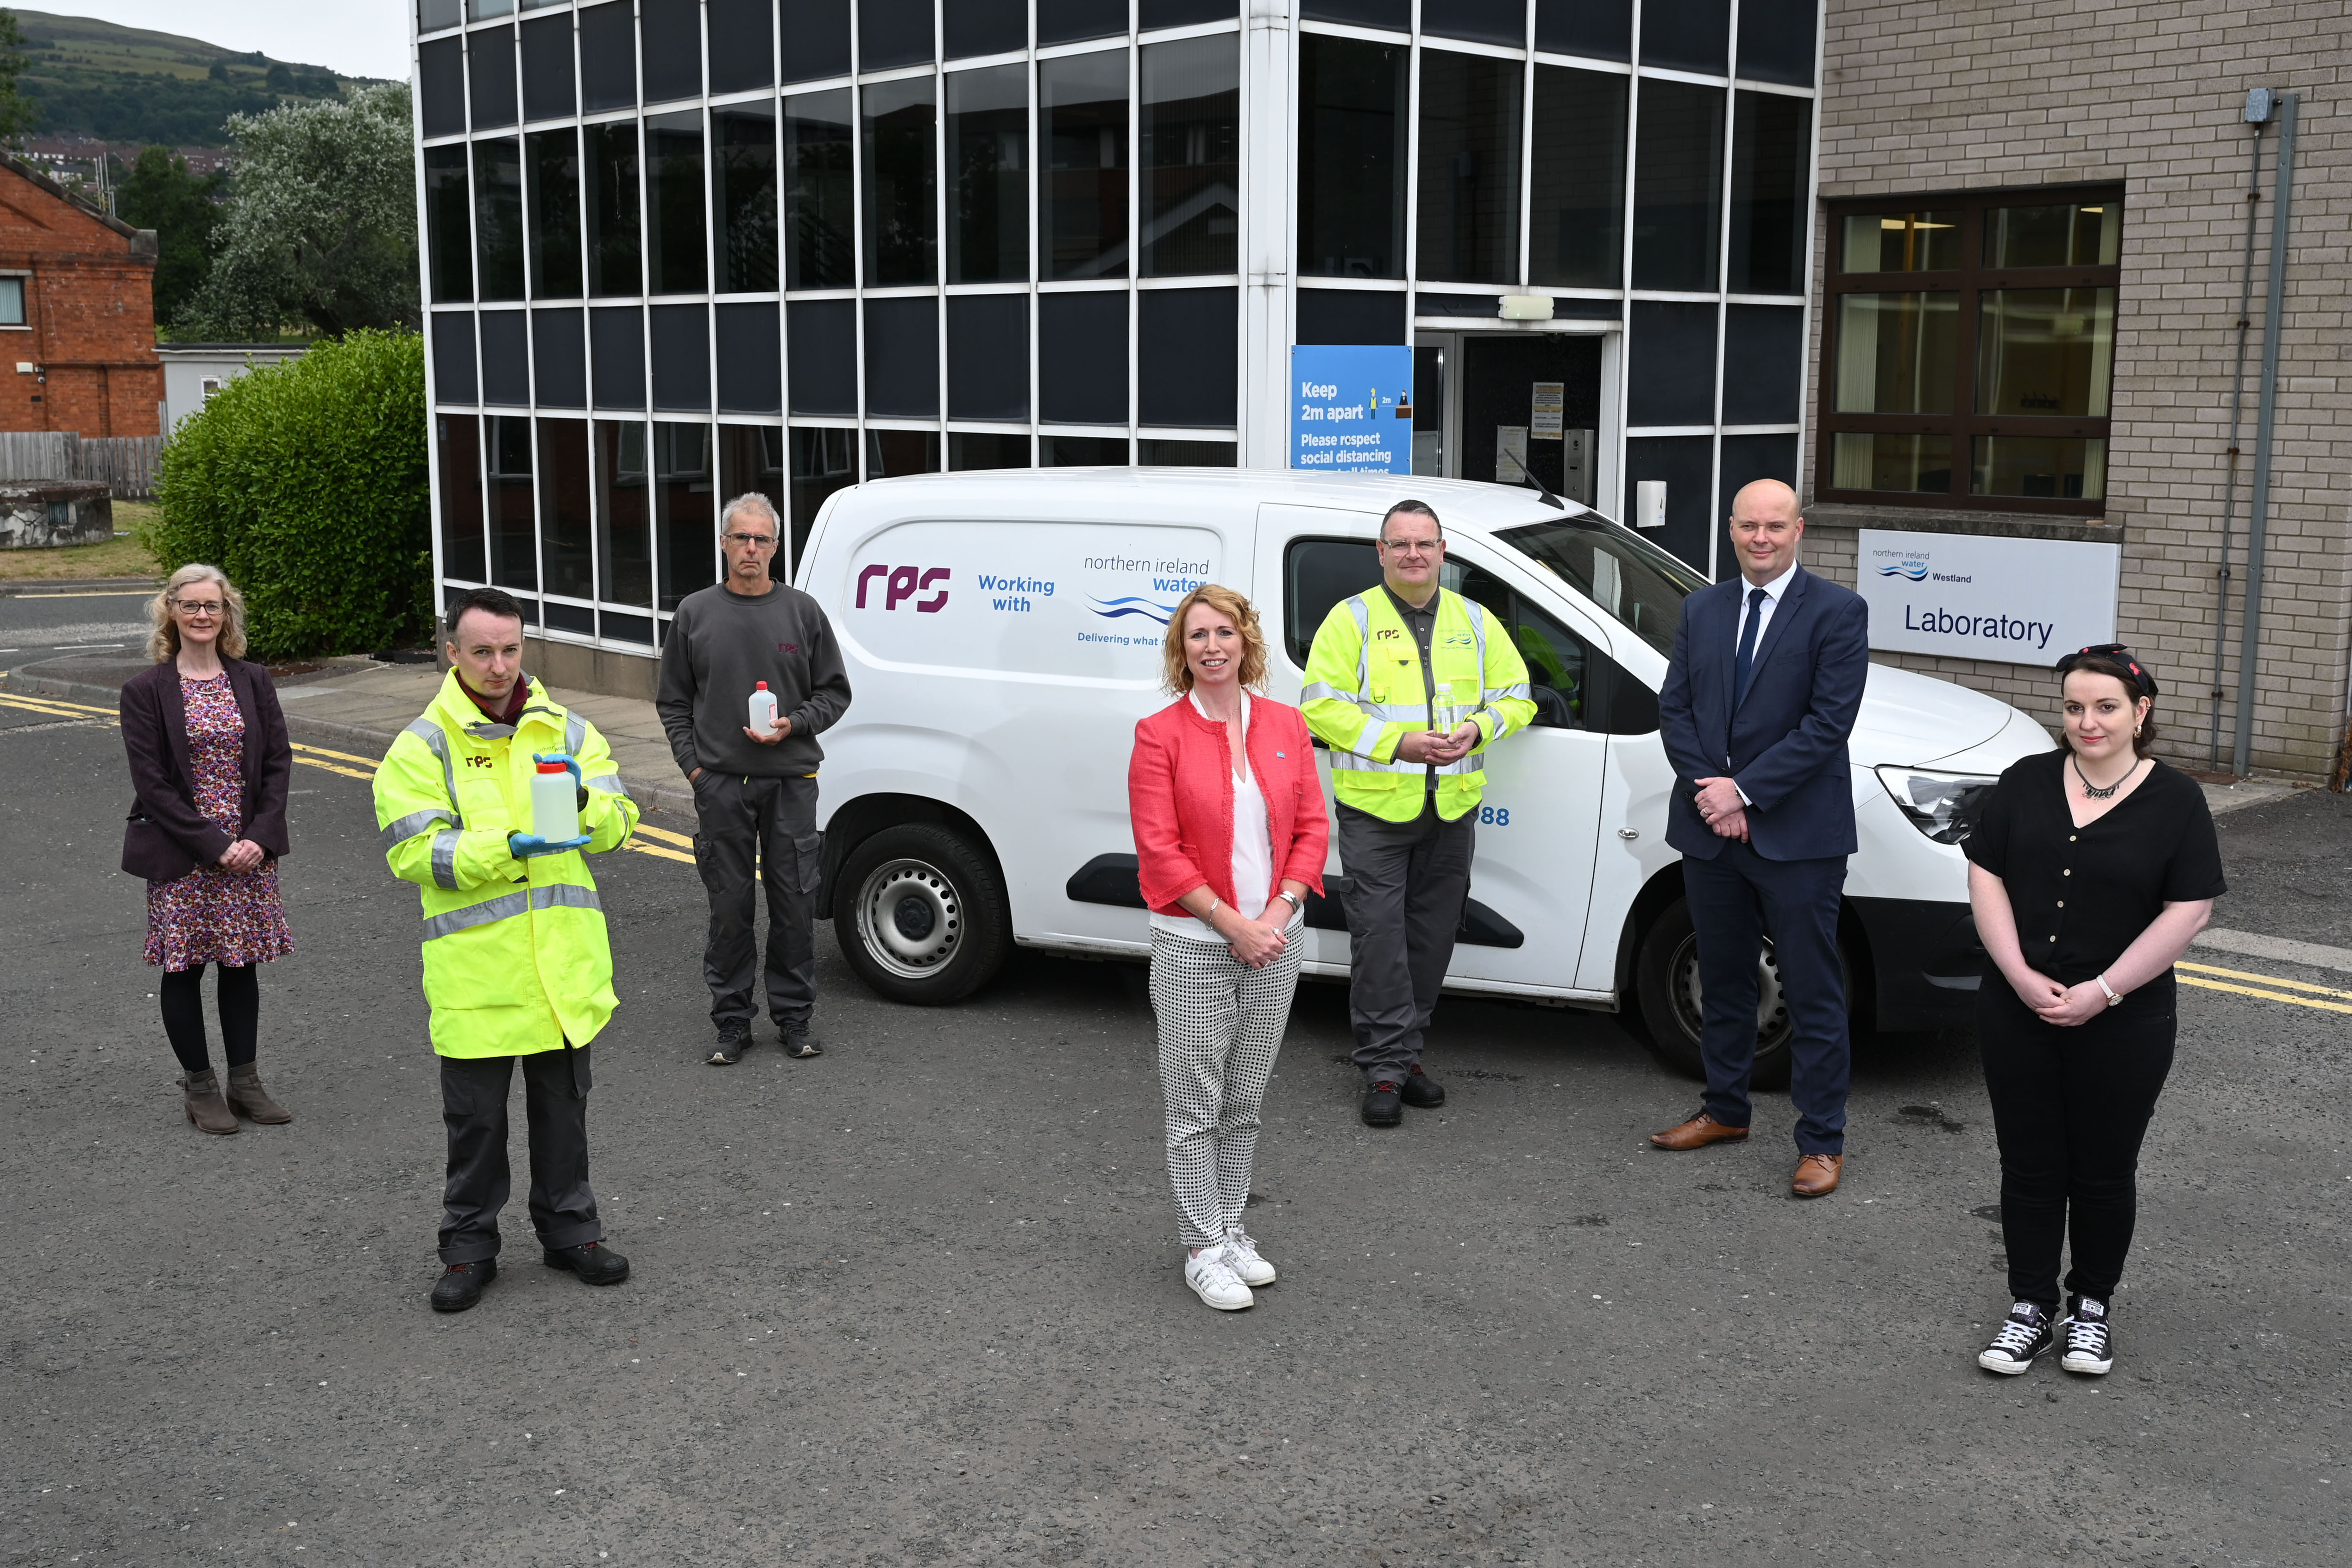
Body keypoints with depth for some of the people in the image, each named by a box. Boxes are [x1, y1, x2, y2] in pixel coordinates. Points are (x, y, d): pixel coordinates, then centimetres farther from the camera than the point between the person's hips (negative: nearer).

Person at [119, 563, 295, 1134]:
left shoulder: (253, 681, 5)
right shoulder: (146, 690, -5)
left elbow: (278, 762, 3)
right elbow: (152, 783, -10)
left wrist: (259, 839, -10)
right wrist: (214, 846, -15)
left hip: (250, 850, 3)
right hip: (179, 857, -3)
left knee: (242, 964, 10)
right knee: (184, 968, 5)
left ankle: (244, 1079, 22)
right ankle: (198, 1086, 19)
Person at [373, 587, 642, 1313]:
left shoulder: (566, 730, 6)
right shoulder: (421, 747, -5)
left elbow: (619, 823, 3)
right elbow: (413, 854, -13)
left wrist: (584, 799, -20)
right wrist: (509, 849, -25)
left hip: (563, 961, 3)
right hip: (475, 971, -3)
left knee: (564, 1107, 16)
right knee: (476, 1118, 8)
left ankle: (569, 1229, 31)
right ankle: (470, 1246, 23)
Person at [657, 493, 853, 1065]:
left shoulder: (802, 611, 4)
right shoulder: (695, 613, 6)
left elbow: (834, 692, 7)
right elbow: (673, 701, 10)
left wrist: (795, 725, -9)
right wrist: (692, 764, 0)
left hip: (790, 782, 0)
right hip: (720, 784, 0)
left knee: (794, 905, 3)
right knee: (729, 906, 4)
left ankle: (794, 1017, 15)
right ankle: (732, 1020, 14)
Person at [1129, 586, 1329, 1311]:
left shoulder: (1286, 726, 5)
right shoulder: (1160, 735, -7)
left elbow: (1312, 829, 4)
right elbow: (1159, 850, -11)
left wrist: (1277, 913, -10)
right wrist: (1233, 922, -15)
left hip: (1275, 939, 4)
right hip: (1193, 945, -4)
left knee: (1245, 1102, 15)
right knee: (1197, 1106, 4)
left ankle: (1231, 1230, 29)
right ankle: (1204, 1249, 15)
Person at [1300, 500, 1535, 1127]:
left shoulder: (1475, 623, 12)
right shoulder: (1351, 619, 0)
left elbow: (1517, 696, 14)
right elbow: (1322, 706, -7)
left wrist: (1478, 727, -8)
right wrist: (1397, 743, -17)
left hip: (1452, 811, 4)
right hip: (1374, 809, -4)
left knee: (1431, 939, 9)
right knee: (1380, 939, -6)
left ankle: (1402, 1054, 21)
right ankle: (1387, 1067, 0)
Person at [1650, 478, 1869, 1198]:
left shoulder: (1838, 613, -6)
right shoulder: (1701, 609, 11)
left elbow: (1828, 722, -13)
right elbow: (1674, 706, 7)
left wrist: (1743, 790, -16)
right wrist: (1710, 793, -8)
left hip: (1797, 835, -5)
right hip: (1710, 830, 5)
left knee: (1813, 995, 1)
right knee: (1722, 980, 17)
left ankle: (1822, 1141, 9)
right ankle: (1725, 1111, 31)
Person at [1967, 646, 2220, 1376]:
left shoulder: (2176, 801, -5)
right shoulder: (2027, 783, 4)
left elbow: (2190, 909, -9)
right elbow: (1986, 876, 1)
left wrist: (2103, 991, -15)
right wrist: (2021, 975, -11)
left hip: (2123, 1025, -2)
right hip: (2016, 1014, 2)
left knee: (2104, 1171, 9)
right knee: (2029, 1167, 8)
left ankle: (2093, 1306, 28)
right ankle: (2032, 1309, 21)